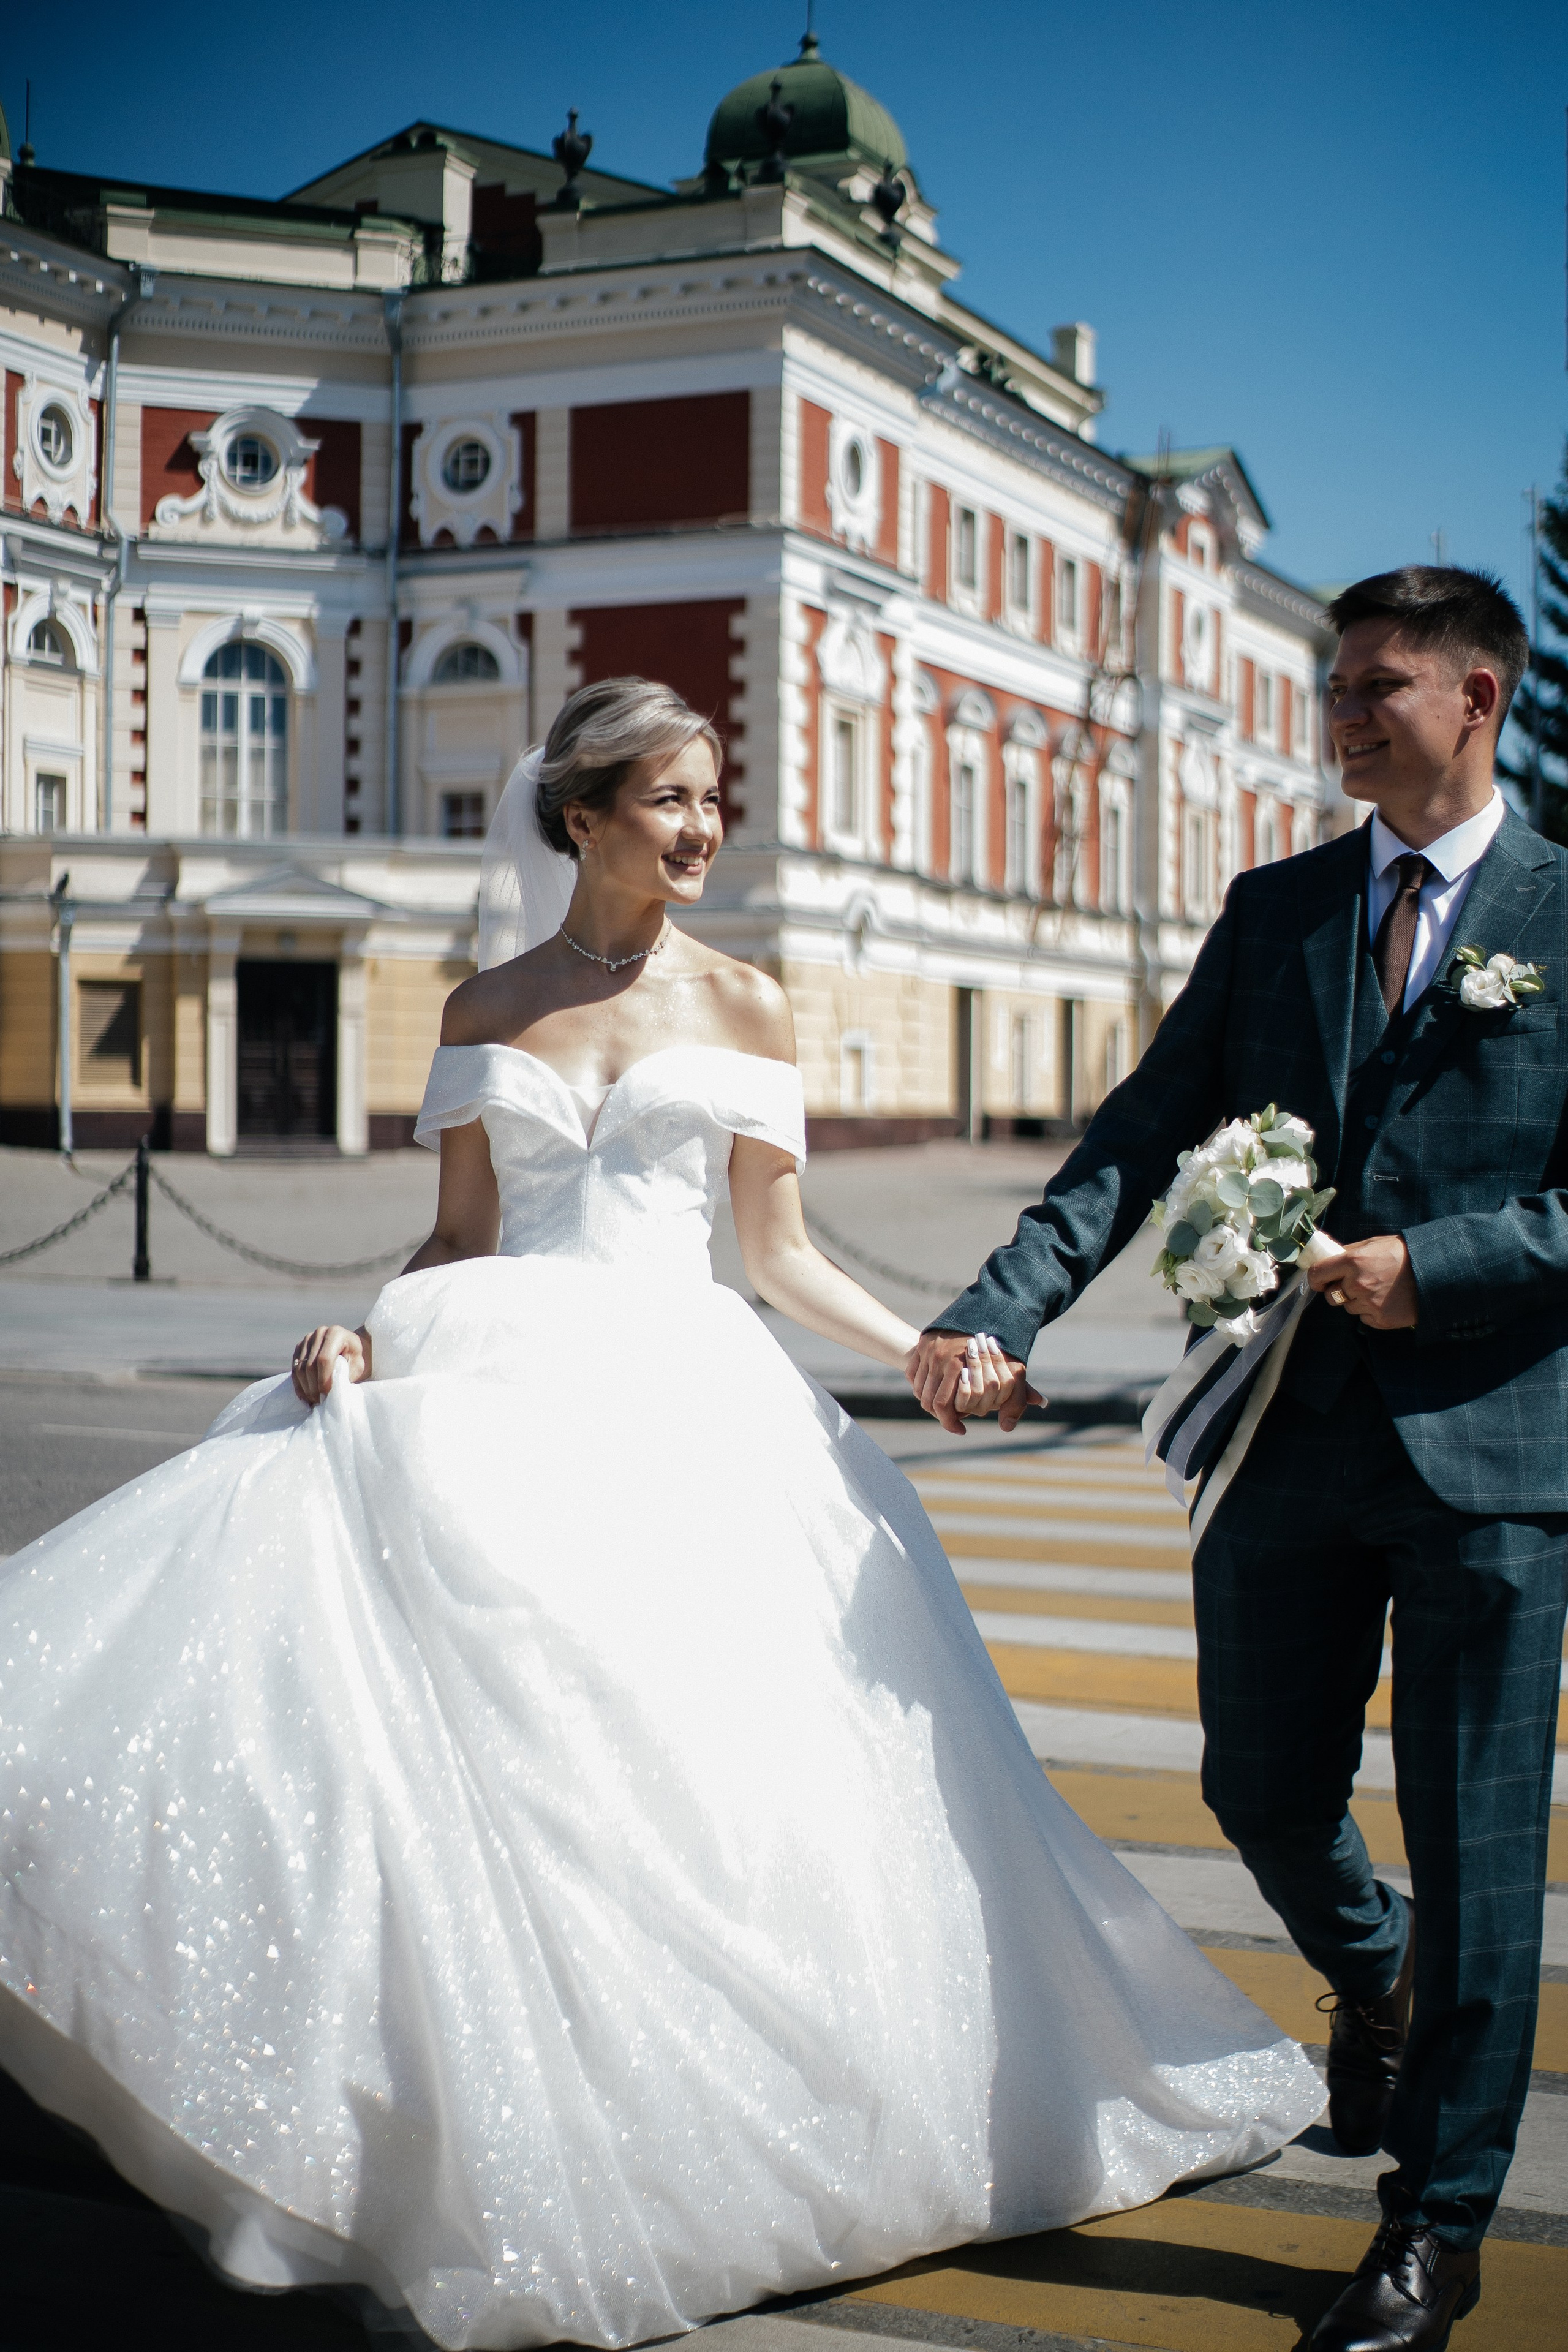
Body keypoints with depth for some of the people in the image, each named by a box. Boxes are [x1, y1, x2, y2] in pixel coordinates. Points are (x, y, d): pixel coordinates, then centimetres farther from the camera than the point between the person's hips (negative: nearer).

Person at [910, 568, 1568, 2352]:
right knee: (1262, 1792, 13)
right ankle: (1373, 1978, 47)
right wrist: (998, 1315, -7)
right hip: (1290, 1437, 4)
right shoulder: (1272, 910, 10)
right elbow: (1144, 1134, 4)